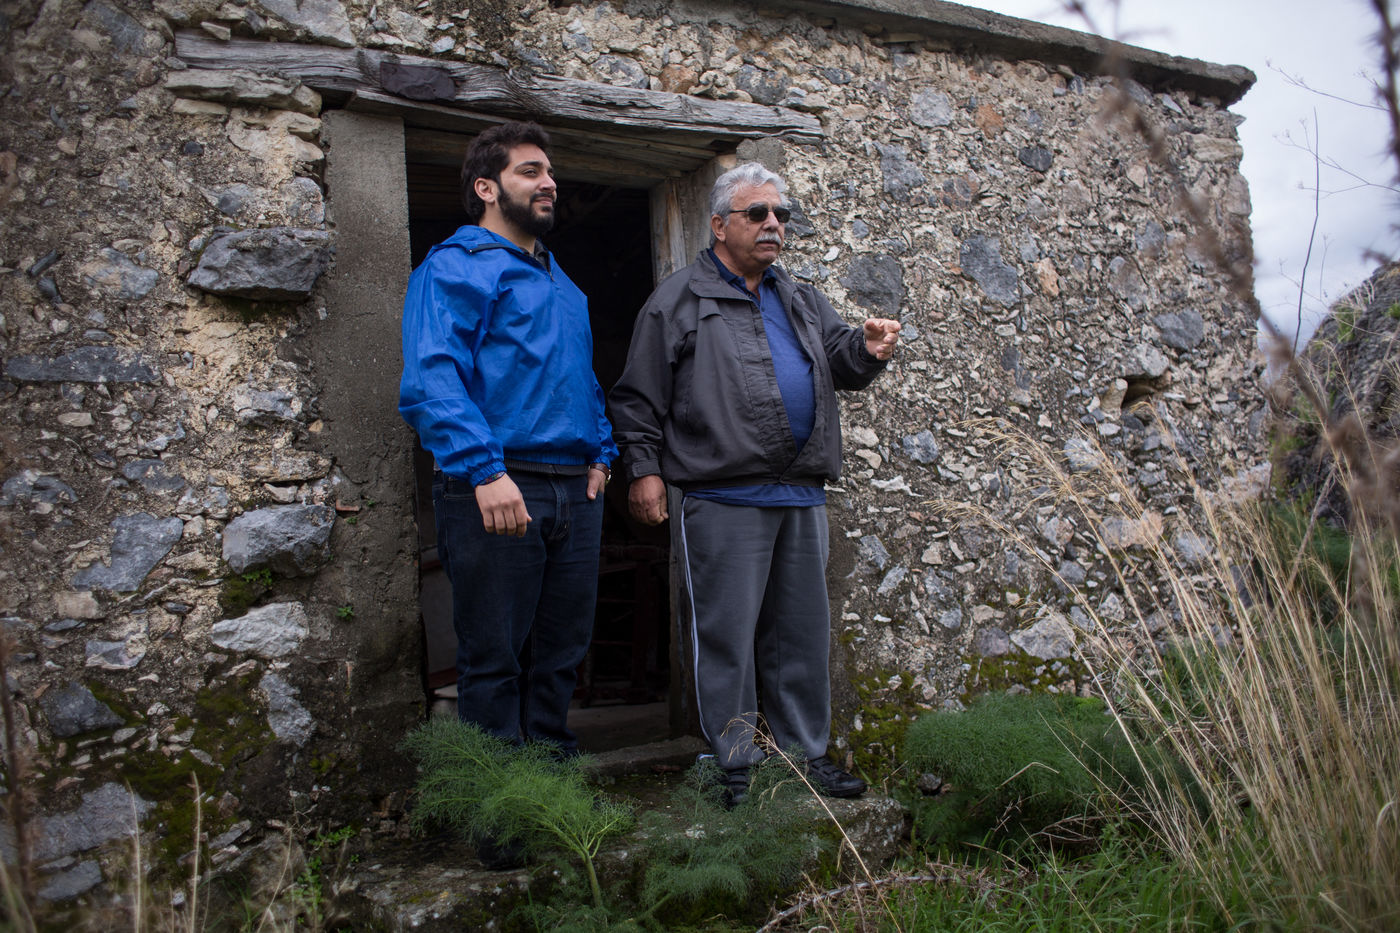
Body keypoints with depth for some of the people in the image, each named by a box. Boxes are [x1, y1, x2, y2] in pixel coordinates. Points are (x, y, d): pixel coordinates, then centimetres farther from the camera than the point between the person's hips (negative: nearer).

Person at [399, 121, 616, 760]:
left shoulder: (562, 282, 23)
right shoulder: (456, 265, -3)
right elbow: (432, 378, -15)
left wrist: (600, 454, 13)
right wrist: (484, 469, -24)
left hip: (574, 491, 8)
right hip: (498, 490, -7)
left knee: (561, 652, 14)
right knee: (494, 659, 1)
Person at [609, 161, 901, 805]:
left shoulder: (801, 301, 20)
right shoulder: (678, 301, 2)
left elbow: (841, 361, 18)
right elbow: (639, 397, -1)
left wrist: (867, 349, -4)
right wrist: (644, 470, -8)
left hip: (802, 497, 6)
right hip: (723, 502, -6)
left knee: (802, 630, 13)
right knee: (727, 633, 0)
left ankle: (805, 753, 26)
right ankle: (736, 765, 13)